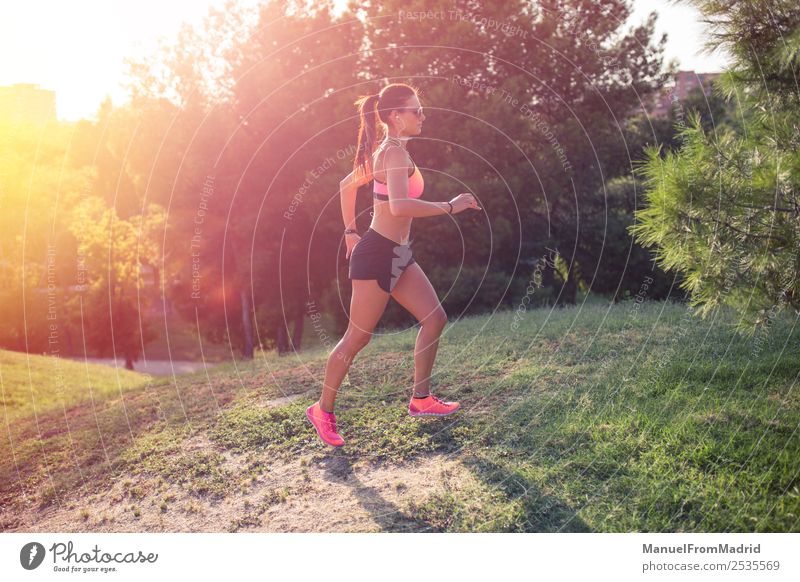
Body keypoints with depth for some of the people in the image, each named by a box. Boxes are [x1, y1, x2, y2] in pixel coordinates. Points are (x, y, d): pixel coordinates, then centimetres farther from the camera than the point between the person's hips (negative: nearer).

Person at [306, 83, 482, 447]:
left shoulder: (385, 152, 14)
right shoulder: (396, 154, -16)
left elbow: (347, 185, 24)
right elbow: (399, 206, -33)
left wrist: (350, 232, 26)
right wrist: (450, 206, -24)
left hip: (398, 254, 10)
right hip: (378, 254, -10)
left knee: (435, 318, 8)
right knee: (357, 337, -2)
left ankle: (420, 399, 17)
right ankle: (323, 410, 14)